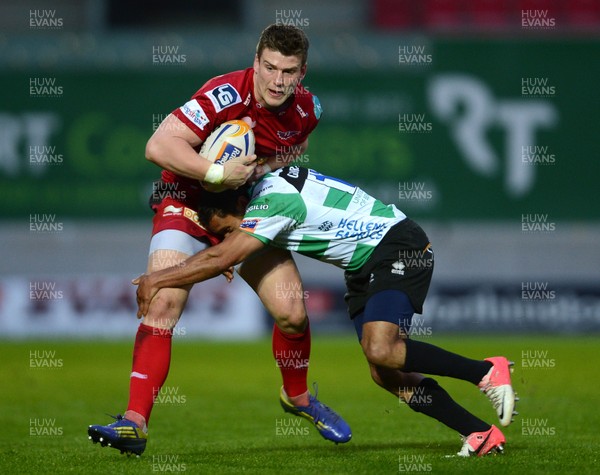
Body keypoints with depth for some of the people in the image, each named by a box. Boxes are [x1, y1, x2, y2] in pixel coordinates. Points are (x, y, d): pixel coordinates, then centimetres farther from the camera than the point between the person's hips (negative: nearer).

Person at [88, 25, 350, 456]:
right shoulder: (226, 96, -28)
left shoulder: (307, 110, -9)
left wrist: (260, 169, -5)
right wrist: (217, 173, -40)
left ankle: (298, 397, 26)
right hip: (188, 203, -5)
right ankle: (135, 423, -22)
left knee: (293, 313, -3)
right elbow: (158, 146, -34)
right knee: (162, 305, -21)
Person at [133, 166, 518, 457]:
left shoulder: (273, 201, -24)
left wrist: (156, 280, -17)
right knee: (386, 375, -1)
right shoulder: (265, 187, 5)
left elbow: (219, 260, -25)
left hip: (400, 247, -10)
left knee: (380, 352, -28)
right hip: (365, 266, 10)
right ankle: (482, 435, 0)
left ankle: (487, 371, -15)